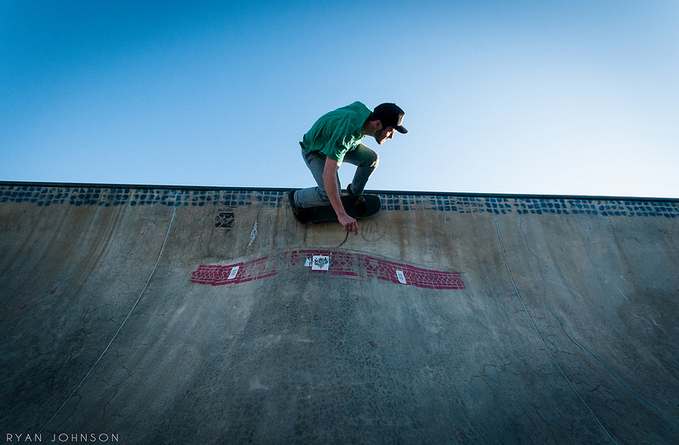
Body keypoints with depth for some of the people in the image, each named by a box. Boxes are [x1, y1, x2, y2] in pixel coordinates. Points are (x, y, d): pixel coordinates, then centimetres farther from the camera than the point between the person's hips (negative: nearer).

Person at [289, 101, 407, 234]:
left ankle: (355, 192, 11)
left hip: (336, 143, 7)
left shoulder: (366, 112, -20)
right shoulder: (346, 131, -45)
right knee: (330, 194, -25)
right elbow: (328, 174, -50)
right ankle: (295, 198, 4)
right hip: (314, 151, -7)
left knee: (372, 159, -14)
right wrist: (342, 215, -55)